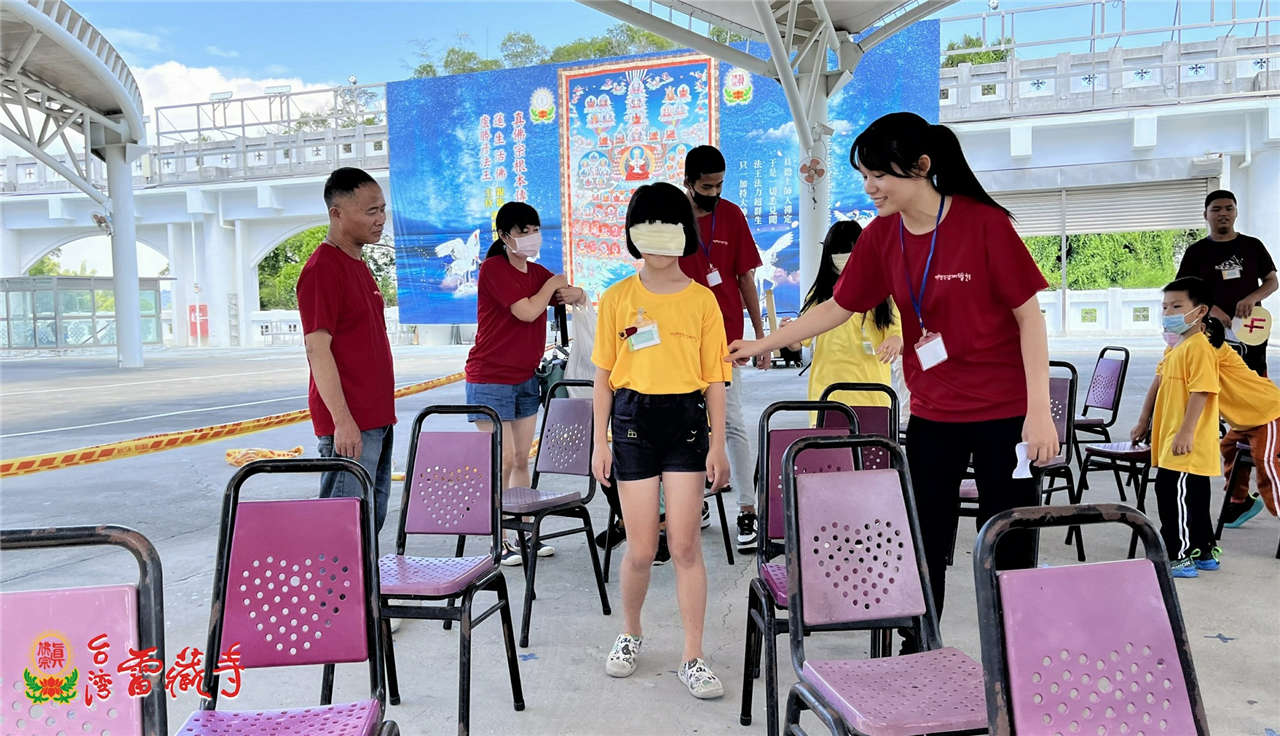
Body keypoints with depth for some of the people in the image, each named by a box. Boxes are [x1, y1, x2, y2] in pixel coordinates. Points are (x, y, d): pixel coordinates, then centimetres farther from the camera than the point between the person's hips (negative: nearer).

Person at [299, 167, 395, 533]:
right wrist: (343, 421, -22)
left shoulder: (358, 265, 16)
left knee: (372, 518, 15)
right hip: (349, 423, -10)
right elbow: (317, 350, -18)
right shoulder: (322, 269, -14)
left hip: (376, 418, 10)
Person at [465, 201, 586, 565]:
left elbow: (580, 298, 19)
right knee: (502, 461, -7)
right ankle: (497, 541, 3)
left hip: (525, 378, 7)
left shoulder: (537, 272, 11)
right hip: (490, 380, -7)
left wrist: (573, 293, -5)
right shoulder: (493, 268, -12)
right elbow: (528, 310, -22)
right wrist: (553, 284, -5)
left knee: (522, 460, 11)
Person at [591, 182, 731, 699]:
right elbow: (604, 374, 6)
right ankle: (630, 633, 32)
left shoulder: (702, 299, 3)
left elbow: (714, 378, 3)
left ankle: (692, 658, 13)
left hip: (686, 421, 0)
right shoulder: (617, 298, 4)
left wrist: (718, 443, -1)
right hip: (633, 419, 0)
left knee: (685, 545, 0)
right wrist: (600, 442, 3)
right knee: (641, 550, 4)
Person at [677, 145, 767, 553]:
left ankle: (747, 510, 2)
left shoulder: (732, 215, 1)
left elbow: (745, 278, 2)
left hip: (724, 335, -2)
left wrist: (761, 334, 0)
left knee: (732, 423, -3)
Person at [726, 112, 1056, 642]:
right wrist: (762, 344, 7)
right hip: (931, 412, 4)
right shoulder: (881, 236, 0)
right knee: (923, 545, 9)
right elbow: (838, 307, 9)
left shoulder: (983, 223, -14)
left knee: (1009, 549, 4)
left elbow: (1028, 315, -11)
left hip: (1003, 410, -4)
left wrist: (1039, 410, -15)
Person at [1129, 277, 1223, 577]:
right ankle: (1205, 552, 31)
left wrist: (1186, 432, -25)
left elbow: (1201, 392, -22)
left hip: (1187, 443, -10)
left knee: (1175, 496, -6)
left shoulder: (1199, 347, -15)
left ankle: (1179, 557, 2)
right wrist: (1144, 422, 19)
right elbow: (1158, 383, 20)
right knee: (1194, 498, 19)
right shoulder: (1174, 346, 16)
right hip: (1170, 439, 10)